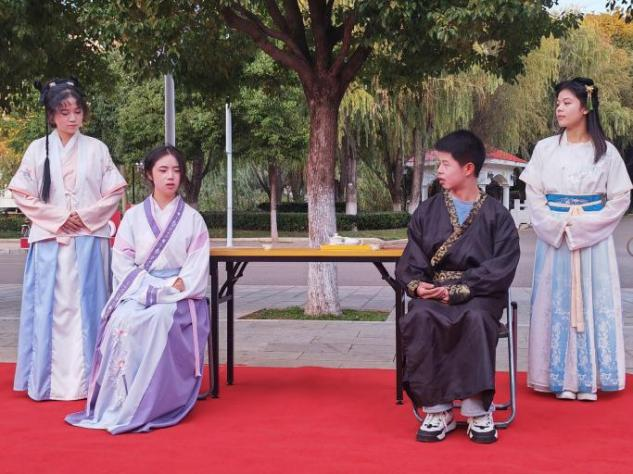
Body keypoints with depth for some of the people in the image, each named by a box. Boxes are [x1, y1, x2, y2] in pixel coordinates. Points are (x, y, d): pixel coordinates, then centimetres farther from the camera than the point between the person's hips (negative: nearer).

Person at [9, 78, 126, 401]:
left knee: (87, 307, 1)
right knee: (51, 309, 0)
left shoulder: (96, 149, 6)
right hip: (50, 241, 0)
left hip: (90, 240, 0)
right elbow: (23, 195, 2)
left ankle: (87, 379, 6)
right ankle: (49, 381, 6)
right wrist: (60, 217, -8)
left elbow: (114, 192, 4)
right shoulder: (38, 149, 5)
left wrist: (85, 216, -8)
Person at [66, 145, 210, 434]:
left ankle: (151, 406, -29)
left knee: (159, 319, -35)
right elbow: (122, 262, 6)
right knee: (124, 321, -33)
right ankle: (119, 403, -28)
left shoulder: (192, 219, 9)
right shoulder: (134, 216, 13)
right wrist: (149, 288, -9)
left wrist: (171, 290, -14)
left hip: (179, 296, -1)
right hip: (137, 292, 1)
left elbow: (197, 267, 2)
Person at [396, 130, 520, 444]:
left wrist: (458, 290, -18)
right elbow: (411, 260, 9)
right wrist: (417, 285, -14)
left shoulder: (496, 215, 3)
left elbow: (502, 266, -7)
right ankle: (437, 411, -24)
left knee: (476, 318, -36)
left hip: (479, 292, -2)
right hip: (433, 290, 2)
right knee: (420, 318, -32)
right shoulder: (427, 212, 11)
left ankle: (478, 411, -25)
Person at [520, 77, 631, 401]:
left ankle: (588, 378, 7)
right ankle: (562, 379, 7)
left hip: (594, 240, -1)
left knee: (592, 303, 1)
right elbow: (533, 194, 5)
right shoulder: (545, 149, 4)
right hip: (554, 239, 1)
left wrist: (584, 225, -9)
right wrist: (556, 225, -8)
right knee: (557, 303, 1)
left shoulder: (605, 151, 0)